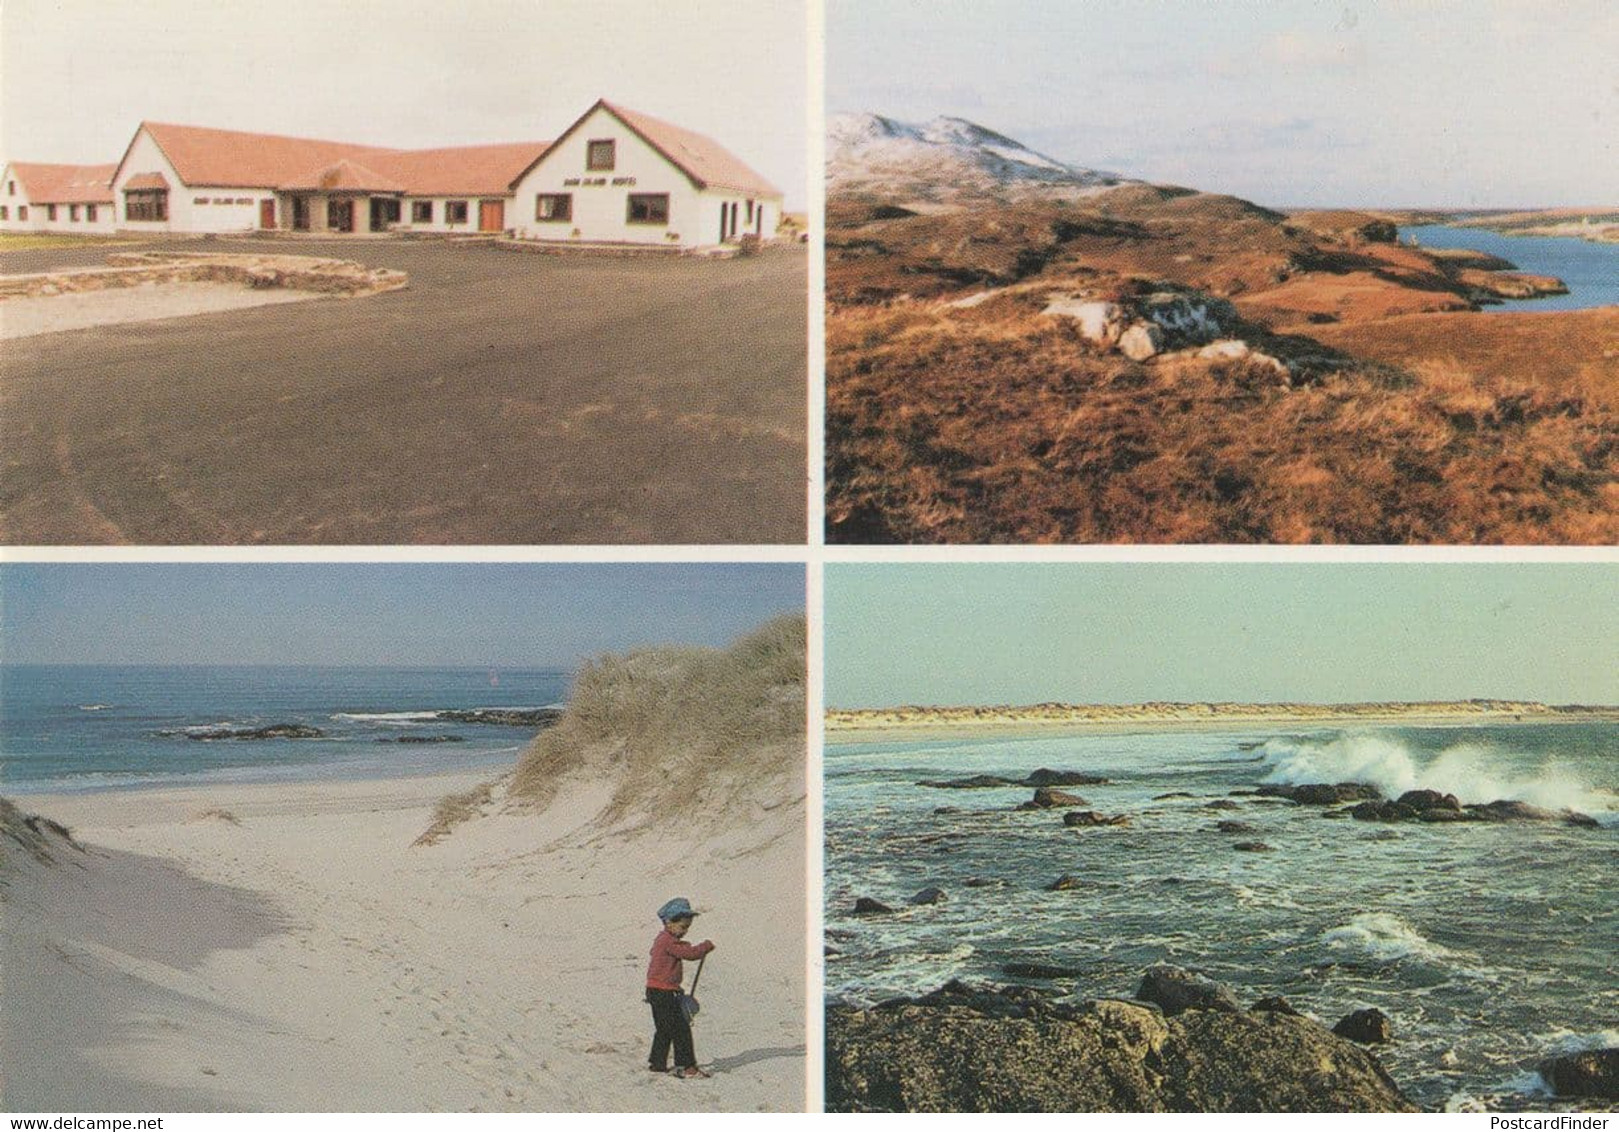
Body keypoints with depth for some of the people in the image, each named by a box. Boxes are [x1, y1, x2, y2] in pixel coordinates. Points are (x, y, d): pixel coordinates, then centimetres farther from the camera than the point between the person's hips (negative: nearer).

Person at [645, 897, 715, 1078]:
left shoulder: (663, 940, 15)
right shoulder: (668, 941, -18)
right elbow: (690, 953, -22)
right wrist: (707, 945, -8)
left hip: (656, 992, 11)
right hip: (663, 993, -11)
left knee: (664, 1029, 19)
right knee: (681, 1029, -7)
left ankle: (657, 1063, 25)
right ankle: (686, 1066, -6)